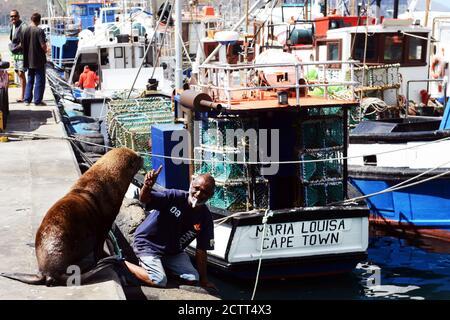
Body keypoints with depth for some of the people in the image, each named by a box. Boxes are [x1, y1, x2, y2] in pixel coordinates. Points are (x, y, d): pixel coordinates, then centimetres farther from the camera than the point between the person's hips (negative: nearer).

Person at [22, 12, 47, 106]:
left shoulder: (26, 30, 2)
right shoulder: (39, 31, -15)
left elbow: (22, 45, 7)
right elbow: (43, 45, -20)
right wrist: (45, 50, 1)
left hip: (29, 60, 6)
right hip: (38, 60, -6)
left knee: (30, 80, 16)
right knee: (39, 80, 2)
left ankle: (27, 99, 16)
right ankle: (38, 100, 3)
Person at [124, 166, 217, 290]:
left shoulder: (206, 218, -10)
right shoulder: (175, 197, -22)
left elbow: (201, 251, -5)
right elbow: (145, 199, -34)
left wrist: (203, 279, -4)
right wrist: (147, 187, -58)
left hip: (173, 251, 6)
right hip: (147, 243, -6)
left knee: (192, 279, -2)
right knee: (159, 281, -22)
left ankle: (160, 263, 19)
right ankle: (122, 263, -1)